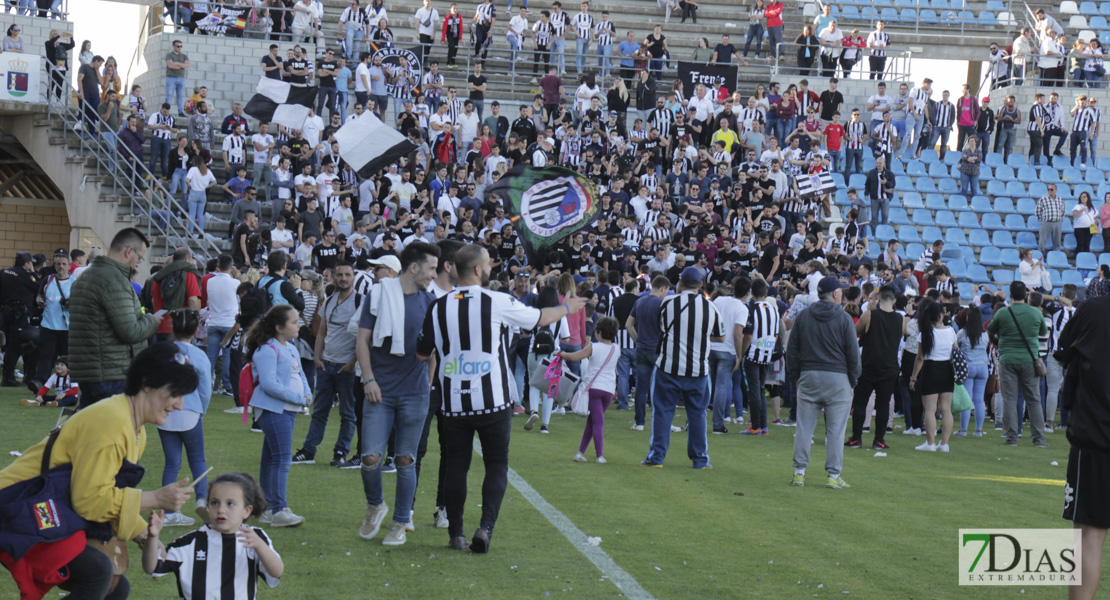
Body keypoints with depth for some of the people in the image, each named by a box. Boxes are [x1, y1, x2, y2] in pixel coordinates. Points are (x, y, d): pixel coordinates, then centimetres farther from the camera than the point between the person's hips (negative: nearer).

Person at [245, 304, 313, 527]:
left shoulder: (291, 349, 17)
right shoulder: (267, 350, -14)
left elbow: (300, 375, 22)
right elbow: (269, 384, -21)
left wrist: (307, 394, 1)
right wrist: (298, 398, -19)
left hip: (288, 409, 10)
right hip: (272, 410, -10)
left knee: (271, 459, 15)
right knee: (281, 458, -13)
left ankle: (267, 506, 20)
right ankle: (278, 511, -13)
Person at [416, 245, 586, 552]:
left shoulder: (438, 308, 2)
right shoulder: (498, 302, -5)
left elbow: (422, 353, 12)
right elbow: (538, 318, 11)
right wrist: (566, 308, 31)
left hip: (453, 403, 2)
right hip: (492, 401, -2)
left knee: (456, 466, 10)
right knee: (497, 465, 7)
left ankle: (456, 534, 9)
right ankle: (486, 526, -8)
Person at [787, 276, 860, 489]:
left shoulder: (803, 316, 5)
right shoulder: (844, 319, -5)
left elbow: (792, 349, 8)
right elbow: (853, 352, -3)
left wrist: (796, 375, 15)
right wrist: (853, 379, 7)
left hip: (808, 376, 3)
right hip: (837, 378, -3)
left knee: (804, 427, 5)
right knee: (835, 429, 1)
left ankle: (799, 472, 4)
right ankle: (833, 475, 1)